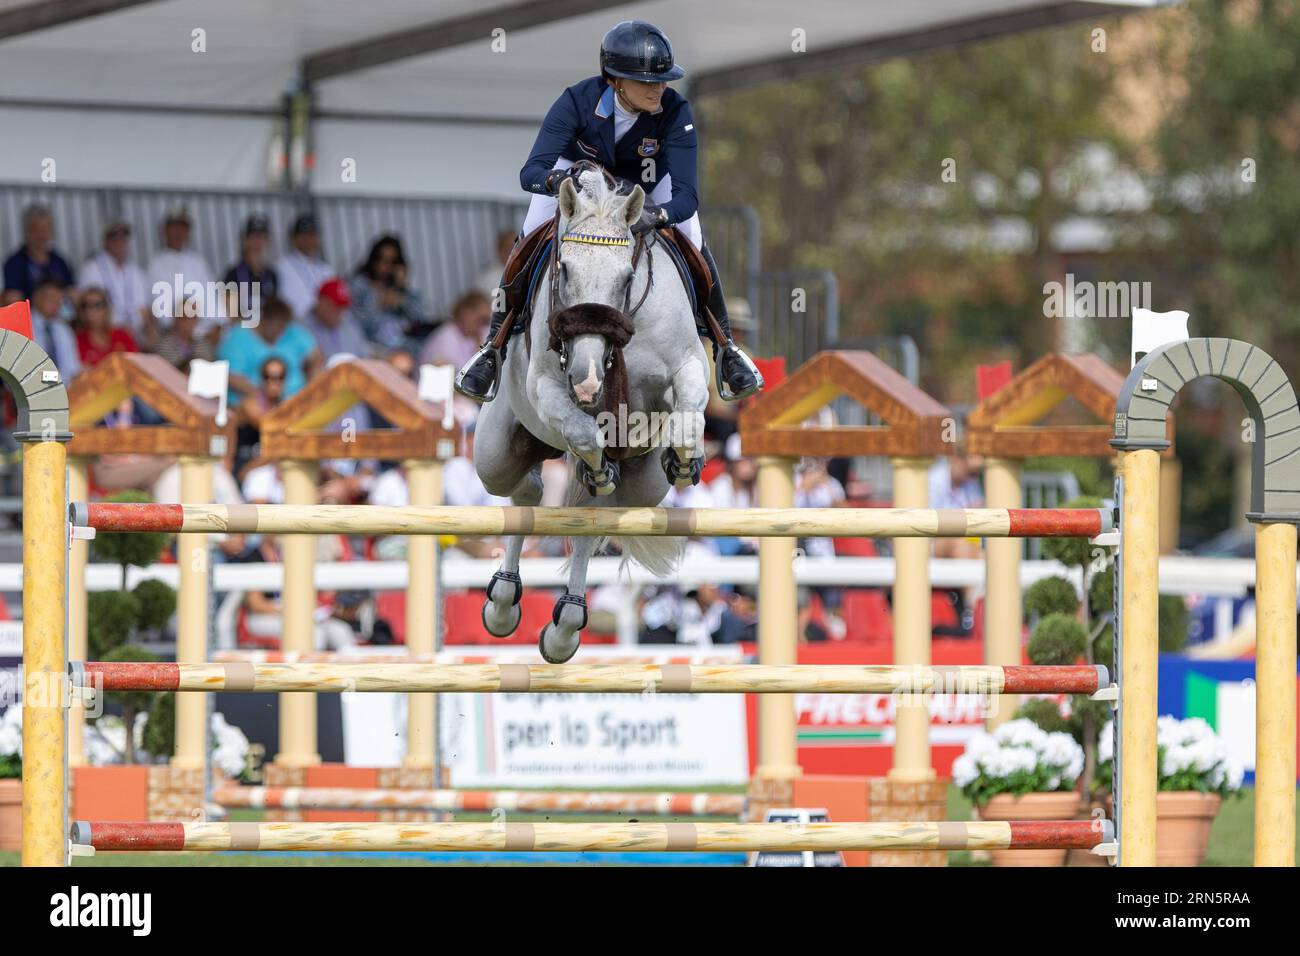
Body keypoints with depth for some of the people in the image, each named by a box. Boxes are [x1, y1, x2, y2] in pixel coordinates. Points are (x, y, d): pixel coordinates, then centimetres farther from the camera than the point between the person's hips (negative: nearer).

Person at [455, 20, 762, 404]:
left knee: (693, 243, -15)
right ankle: (494, 347, 2)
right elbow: (530, 172, -42)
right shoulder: (578, 101, -38)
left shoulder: (674, 111, -37)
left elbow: (686, 195, -42)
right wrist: (555, 180, -65)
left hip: (648, 173, 0)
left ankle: (725, 348, 6)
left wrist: (658, 215, -64)